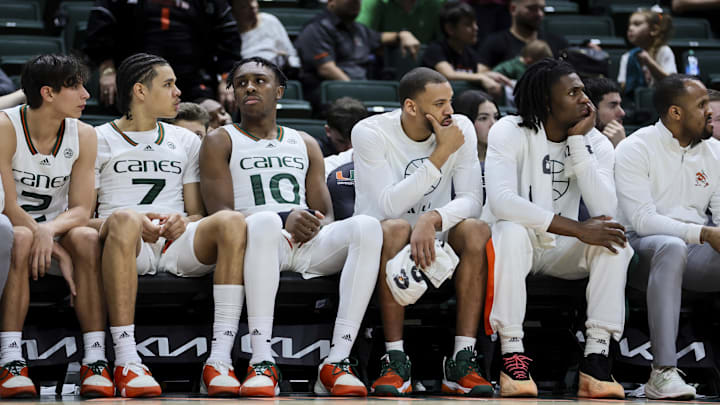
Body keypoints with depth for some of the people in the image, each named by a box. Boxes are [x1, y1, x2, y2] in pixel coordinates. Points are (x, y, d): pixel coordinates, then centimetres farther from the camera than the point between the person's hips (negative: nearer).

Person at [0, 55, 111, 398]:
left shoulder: (83, 136, -2)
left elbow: (81, 210, -6)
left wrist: (49, 231, -29)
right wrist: (58, 252, -26)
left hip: (56, 229, 3)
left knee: (86, 238, -29)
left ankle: (96, 361, -30)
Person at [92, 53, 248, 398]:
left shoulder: (186, 141, 25)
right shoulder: (98, 141, 13)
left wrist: (184, 222, -6)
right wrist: (122, 224, -16)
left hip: (177, 244, 3)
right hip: (126, 244, -3)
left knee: (231, 221, -28)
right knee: (125, 218, -39)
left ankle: (219, 362, -36)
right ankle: (126, 363, -43)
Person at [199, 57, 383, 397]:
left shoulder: (305, 145, 26)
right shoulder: (220, 142, 13)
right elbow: (221, 215, -2)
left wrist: (314, 223, -8)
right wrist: (284, 220, -17)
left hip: (310, 243, 4)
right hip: (258, 242, -4)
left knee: (366, 226, -27)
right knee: (264, 221, -40)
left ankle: (337, 361, -35)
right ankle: (262, 364, -46)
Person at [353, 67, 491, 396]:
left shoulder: (461, 128, -5)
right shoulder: (371, 132, -15)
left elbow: (472, 200, -12)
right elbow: (389, 205, -25)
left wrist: (432, 220, -33)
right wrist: (441, 153, -27)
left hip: (434, 236, 3)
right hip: (377, 238, -3)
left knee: (477, 230, -28)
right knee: (394, 229, -37)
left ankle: (462, 360, -30)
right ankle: (395, 361, -33)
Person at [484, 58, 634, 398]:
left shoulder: (596, 143, -2)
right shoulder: (509, 132, -13)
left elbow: (605, 212, -19)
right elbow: (501, 201, -30)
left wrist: (578, 141, -21)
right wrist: (578, 229, -32)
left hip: (561, 251, 4)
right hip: (515, 241, -4)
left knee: (614, 240, -24)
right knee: (512, 232, -37)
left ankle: (597, 355, -28)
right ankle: (512, 355, -33)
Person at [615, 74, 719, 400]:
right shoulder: (635, 149, -5)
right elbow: (643, 221, -16)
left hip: (693, 251, 5)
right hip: (643, 250, -5)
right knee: (672, 247, -39)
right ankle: (663, 372, -45)